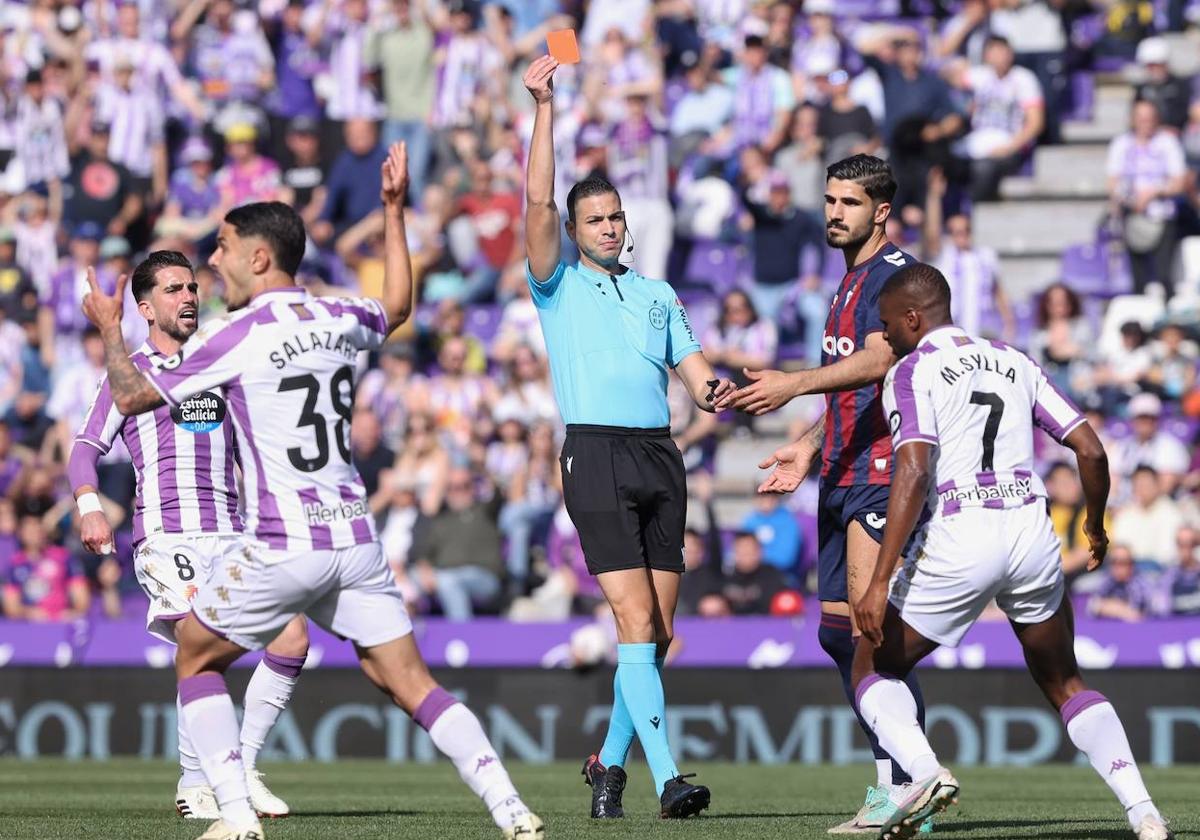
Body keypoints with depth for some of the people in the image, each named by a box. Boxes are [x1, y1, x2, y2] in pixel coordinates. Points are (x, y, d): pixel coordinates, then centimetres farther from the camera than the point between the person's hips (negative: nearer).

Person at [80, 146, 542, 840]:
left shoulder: (236, 337, -9)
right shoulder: (340, 320, 9)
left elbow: (133, 396, -2)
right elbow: (398, 306, 34)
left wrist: (110, 327, 14)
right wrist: (395, 212, 41)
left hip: (284, 547, -5)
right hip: (357, 538, 5)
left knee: (197, 659, 14)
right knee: (412, 684, 6)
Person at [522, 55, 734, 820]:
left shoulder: (658, 294, 21)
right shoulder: (559, 285, 8)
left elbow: (693, 368, 16)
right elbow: (539, 201, -5)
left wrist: (714, 390, -8)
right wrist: (545, 107, -8)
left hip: (661, 456, 5)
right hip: (597, 451, -5)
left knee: (657, 632, 3)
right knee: (636, 620, -14)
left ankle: (611, 762, 20)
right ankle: (667, 779, -20)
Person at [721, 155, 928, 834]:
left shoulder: (897, 271, -9)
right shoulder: (850, 281, 22)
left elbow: (878, 360, -25)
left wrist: (795, 385, -36)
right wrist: (809, 448, 26)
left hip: (884, 472, -10)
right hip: (845, 474, 10)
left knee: (871, 624, -17)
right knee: (836, 631, 8)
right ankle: (893, 780, 14)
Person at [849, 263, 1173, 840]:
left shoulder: (911, 373, 0)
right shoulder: (1014, 363, 17)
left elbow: (913, 475, -14)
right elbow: (1090, 449, 12)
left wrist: (881, 581, -18)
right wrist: (1095, 527, 31)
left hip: (957, 539, -5)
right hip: (1032, 532, 5)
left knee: (873, 669, 14)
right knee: (1064, 684, 20)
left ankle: (925, 771, -13)